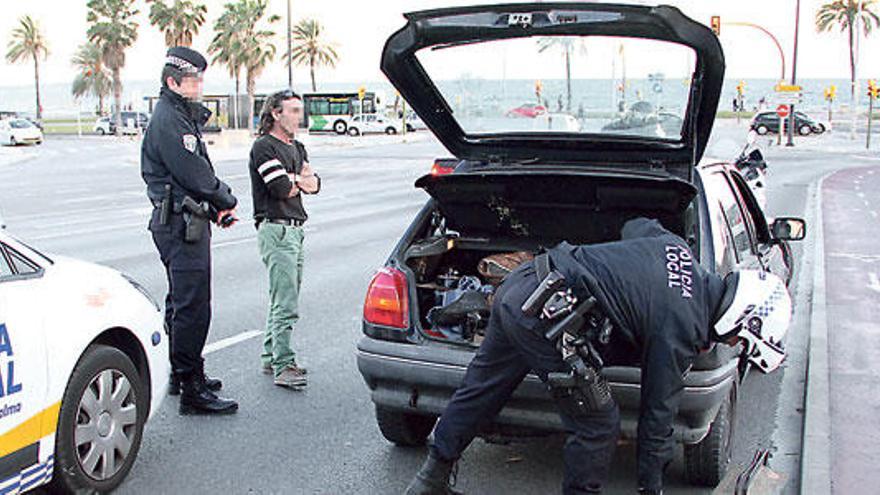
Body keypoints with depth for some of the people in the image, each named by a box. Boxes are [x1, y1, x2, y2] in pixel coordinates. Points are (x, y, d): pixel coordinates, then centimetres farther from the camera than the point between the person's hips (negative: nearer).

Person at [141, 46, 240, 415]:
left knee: (182, 302, 19)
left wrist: (218, 204, 5)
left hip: (180, 223, 11)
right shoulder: (168, 120, -15)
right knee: (193, 305, -10)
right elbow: (194, 174, -19)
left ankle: (181, 375, 32)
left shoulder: (183, 117, 18)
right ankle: (192, 391, -7)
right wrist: (227, 200, -4)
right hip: (181, 223, -11)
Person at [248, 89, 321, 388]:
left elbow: (314, 184, 10)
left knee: (284, 298, 14)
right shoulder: (263, 147, -8)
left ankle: (271, 357, 24)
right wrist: (300, 180, 2)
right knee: (286, 304, -12)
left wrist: (294, 178, -8)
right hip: (276, 228, -9)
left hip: (295, 228, 9)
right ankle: (283, 366, -9)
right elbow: (283, 189, -18)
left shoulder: (296, 148, 20)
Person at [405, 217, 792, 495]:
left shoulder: (675, 246, 9)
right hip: (542, 318, -10)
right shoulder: (681, 329, -9)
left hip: (521, 281, 10)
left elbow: (635, 226, 32)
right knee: (598, 425, 5)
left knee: (480, 390, 22)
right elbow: (658, 414, -1)